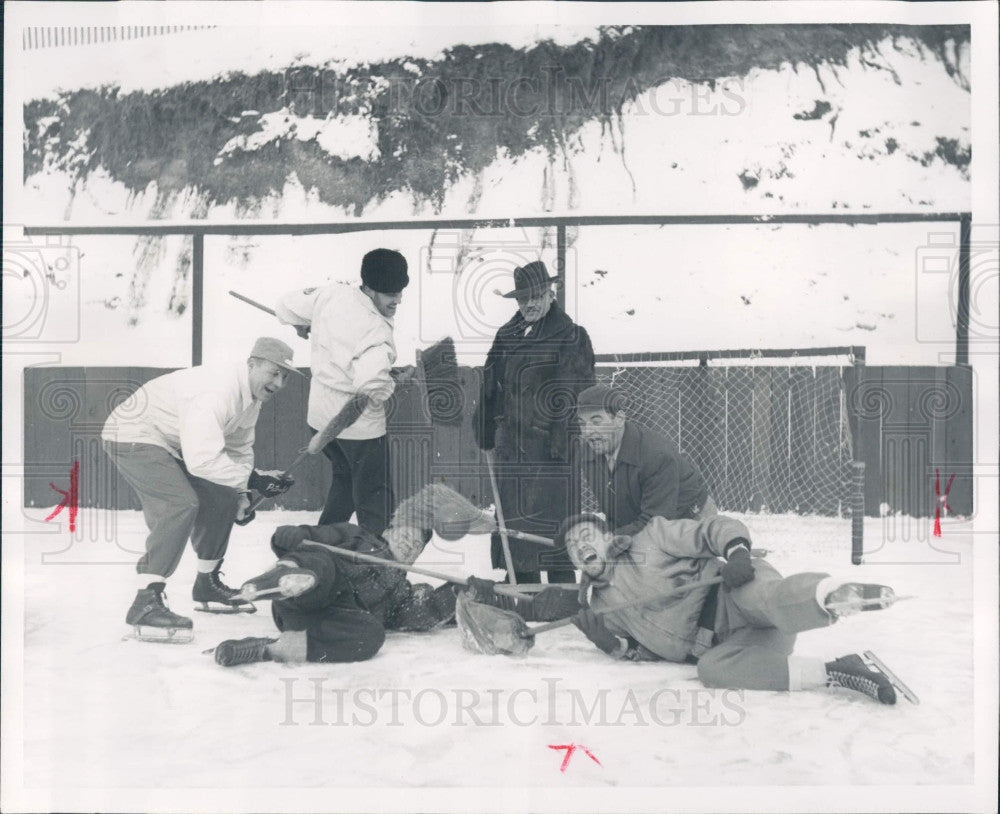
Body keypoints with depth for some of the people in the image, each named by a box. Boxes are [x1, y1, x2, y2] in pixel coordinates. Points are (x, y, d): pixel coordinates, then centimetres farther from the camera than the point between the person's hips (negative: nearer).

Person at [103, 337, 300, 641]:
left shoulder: (251, 398, 1)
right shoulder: (216, 393, -32)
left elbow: (239, 449, 13)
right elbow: (202, 459, -39)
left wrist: (240, 493, -2)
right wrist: (253, 480, -31)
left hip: (170, 443, 10)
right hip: (133, 436, -10)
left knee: (222, 500, 11)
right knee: (182, 503, -27)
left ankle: (207, 585, 27)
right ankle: (146, 603, -27)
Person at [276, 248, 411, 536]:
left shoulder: (331, 295, -6)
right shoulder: (376, 331, -26)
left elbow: (287, 307, 9)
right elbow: (372, 384, -40)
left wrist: (302, 325, 31)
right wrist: (397, 382, -19)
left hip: (320, 414, 8)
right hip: (359, 424, -8)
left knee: (344, 478, 29)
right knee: (375, 500, 6)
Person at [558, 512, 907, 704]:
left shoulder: (650, 538, 11)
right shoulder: (603, 605, 25)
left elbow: (716, 529, 3)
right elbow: (644, 651, 21)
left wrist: (736, 551, -19)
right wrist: (608, 642, 2)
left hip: (732, 597, -4)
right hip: (719, 644, 4)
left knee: (766, 598, -38)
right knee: (712, 669, -30)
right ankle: (835, 673, -35)